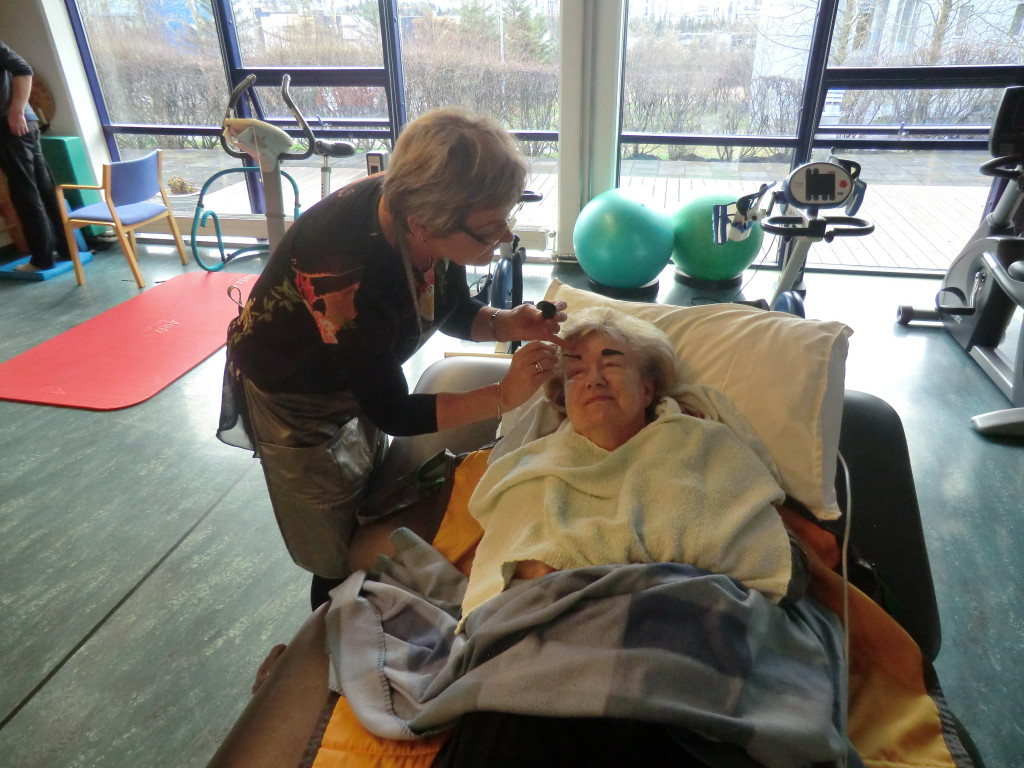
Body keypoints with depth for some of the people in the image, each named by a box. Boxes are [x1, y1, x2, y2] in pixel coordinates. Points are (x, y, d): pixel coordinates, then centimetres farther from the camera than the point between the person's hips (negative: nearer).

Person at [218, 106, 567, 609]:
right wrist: (504, 396, -33)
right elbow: (393, 413, -30)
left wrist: (506, 324, -22)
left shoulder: (420, 204, -22)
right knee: (340, 560, 9)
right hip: (291, 396, -6)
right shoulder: (346, 270, -42)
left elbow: (453, 313, -3)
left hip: (358, 375, 7)